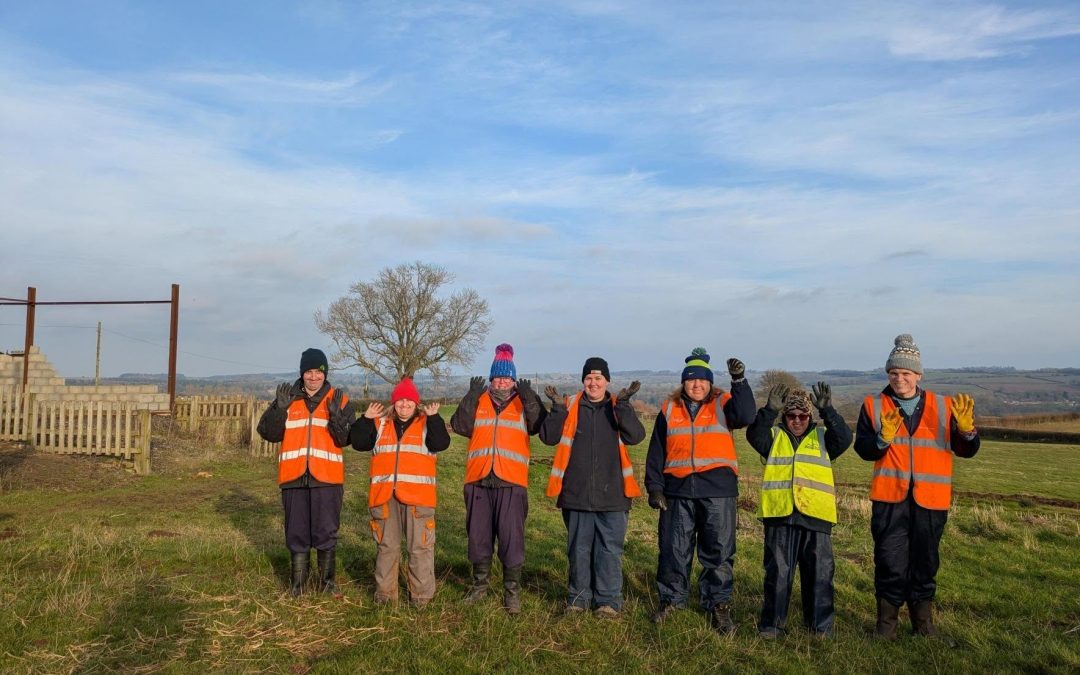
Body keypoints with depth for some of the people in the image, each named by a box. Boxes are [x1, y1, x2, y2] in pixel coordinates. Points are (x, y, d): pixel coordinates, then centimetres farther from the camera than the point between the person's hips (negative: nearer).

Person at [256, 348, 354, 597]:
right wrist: (280, 409, -14)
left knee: (326, 532, 5)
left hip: (327, 476, -1)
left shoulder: (339, 400, 3)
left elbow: (346, 439, -6)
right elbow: (268, 433, 1)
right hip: (293, 476, 2)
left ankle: (327, 580, 21)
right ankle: (297, 581, 24)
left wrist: (336, 415, -22)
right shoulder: (288, 398, 7)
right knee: (297, 532, 10)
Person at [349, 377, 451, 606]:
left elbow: (441, 443, -11)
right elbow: (358, 442, 4)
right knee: (386, 545, 11)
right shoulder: (380, 423, 13)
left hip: (417, 495, -2)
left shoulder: (426, 423, 5)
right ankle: (385, 591, 23)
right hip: (384, 495, 3)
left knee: (420, 546, 1)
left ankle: (421, 593, 11)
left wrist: (433, 418, -15)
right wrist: (366, 419, -4)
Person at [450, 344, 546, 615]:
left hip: (511, 482, -2)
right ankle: (480, 584, 29)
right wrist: (471, 397, -14)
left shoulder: (523, 403, 7)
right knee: (478, 536, 12)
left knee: (512, 538, -2)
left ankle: (512, 591, 11)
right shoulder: (478, 401, 11)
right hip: (478, 480, 2)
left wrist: (529, 398, -22)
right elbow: (460, 426, -4)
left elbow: (541, 425, -10)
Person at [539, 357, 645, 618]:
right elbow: (549, 437, -5)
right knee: (578, 548, 12)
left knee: (610, 549, 4)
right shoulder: (570, 406, 4)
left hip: (611, 494, -1)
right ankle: (579, 596, 26)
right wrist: (558, 407, -18)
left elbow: (636, 436, -13)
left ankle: (609, 600, 17)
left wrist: (622, 404, -21)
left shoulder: (619, 408, 4)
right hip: (576, 494, 1)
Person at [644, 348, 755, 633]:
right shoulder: (669, 409, 9)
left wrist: (739, 381, -24)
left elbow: (745, 416, -18)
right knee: (673, 548, 8)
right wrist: (654, 486, 3)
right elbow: (656, 451, 10)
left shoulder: (722, 404, 4)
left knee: (718, 551, 4)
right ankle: (671, 599, 25)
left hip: (718, 491, -2)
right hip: (678, 490, 2)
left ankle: (718, 605, 18)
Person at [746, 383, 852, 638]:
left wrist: (827, 411, -20)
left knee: (819, 573, 7)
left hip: (816, 515, 1)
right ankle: (772, 624, 15)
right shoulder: (773, 437, 11)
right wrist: (770, 410, -22)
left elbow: (844, 438, -8)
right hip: (779, 515, 0)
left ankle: (820, 625, 20)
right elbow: (754, 435, -10)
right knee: (777, 572, 5)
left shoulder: (822, 437, 13)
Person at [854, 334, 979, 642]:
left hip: (931, 500, 2)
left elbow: (966, 450, 3)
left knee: (925, 562, 12)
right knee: (890, 563, 1)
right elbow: (863, 449, -5)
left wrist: (966, 428, -17)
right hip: (889, 497, -1)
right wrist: (883, 437, -25)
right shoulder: (873, 406, 2)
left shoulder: (943, 407, 7)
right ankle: (887, 623, 17)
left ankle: (924, 624, 28)